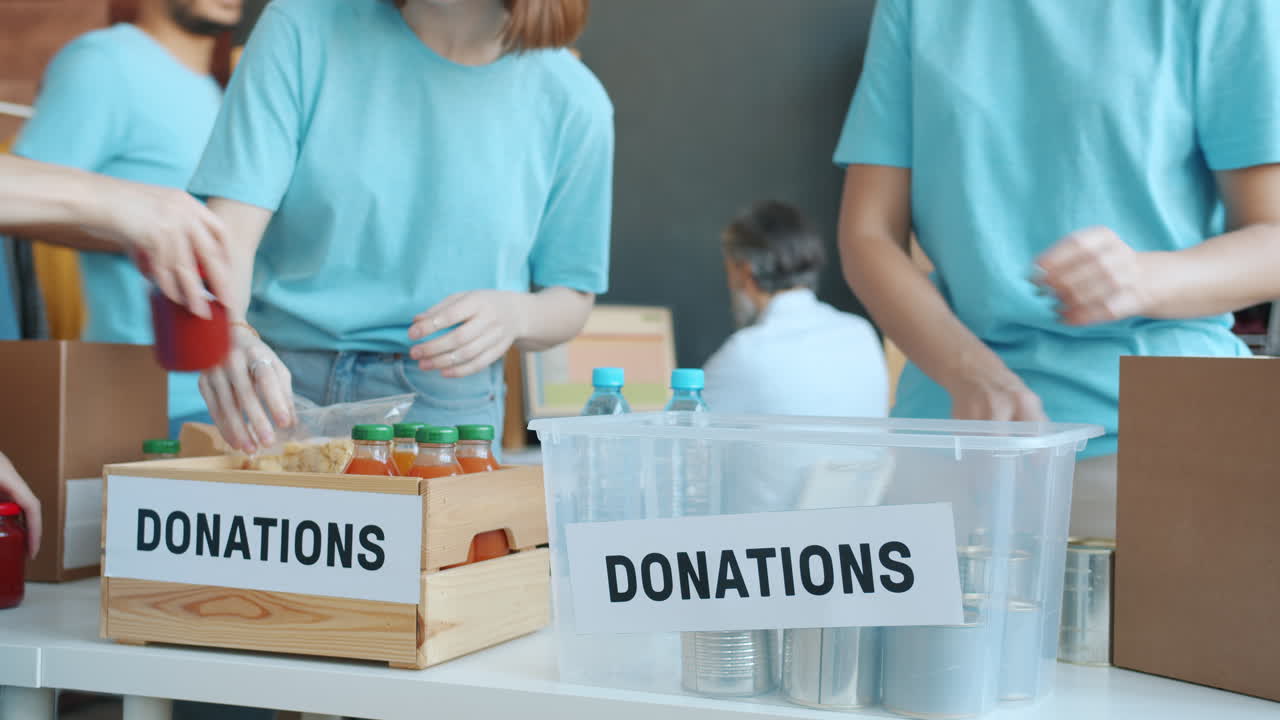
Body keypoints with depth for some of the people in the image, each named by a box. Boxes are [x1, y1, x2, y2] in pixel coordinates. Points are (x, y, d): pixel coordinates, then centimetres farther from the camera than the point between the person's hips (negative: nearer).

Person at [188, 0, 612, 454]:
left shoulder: (572, 103, -3)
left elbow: (572, 300, 7)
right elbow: (231, 232, -14)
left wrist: (514, 314, -17)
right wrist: (230, 333, -36)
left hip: (444, 404, 0)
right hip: (276, 388, 0)